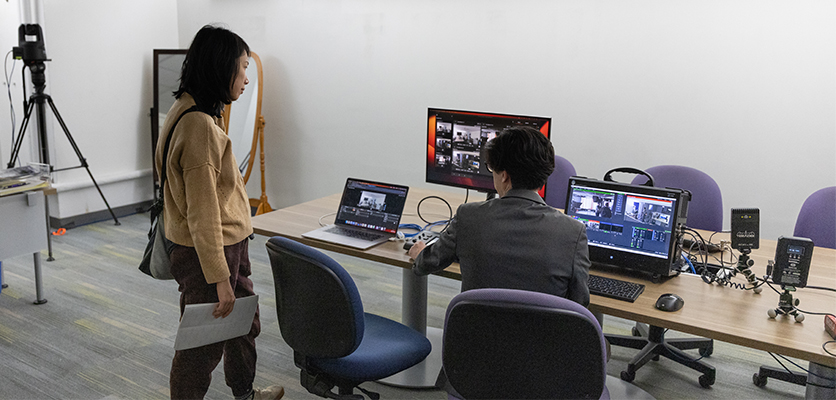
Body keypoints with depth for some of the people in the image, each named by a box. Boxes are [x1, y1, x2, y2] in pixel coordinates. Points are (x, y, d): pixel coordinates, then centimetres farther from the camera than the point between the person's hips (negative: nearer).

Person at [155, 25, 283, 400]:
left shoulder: (192, 112, 6)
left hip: (229, 245, 11)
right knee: (203, 344, 5)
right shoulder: (199, 125, -26)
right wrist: (219, 278, -22)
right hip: (206, 253, -11)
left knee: (244, 321, 26)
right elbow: (202, 213, -26)